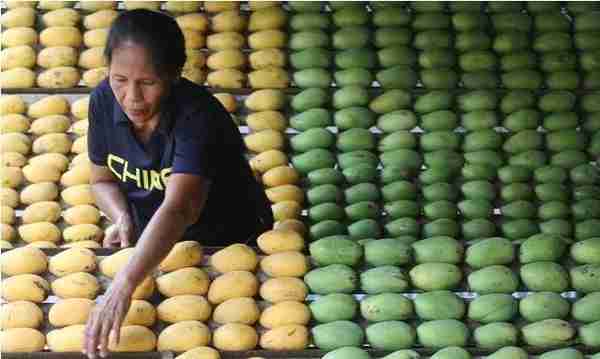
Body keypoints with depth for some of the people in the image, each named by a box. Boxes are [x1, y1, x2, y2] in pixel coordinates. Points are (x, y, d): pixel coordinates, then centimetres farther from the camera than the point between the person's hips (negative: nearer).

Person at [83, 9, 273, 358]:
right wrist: (122, 218, -18)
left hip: (231, 244, -4)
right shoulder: (104, 101, -12)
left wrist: (123, 287, -57)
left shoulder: (199, 116, -31)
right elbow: (103, 179, 6)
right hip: (151, 245, 5)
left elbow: (179, 209, -45)